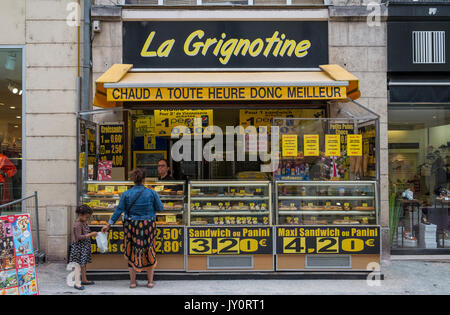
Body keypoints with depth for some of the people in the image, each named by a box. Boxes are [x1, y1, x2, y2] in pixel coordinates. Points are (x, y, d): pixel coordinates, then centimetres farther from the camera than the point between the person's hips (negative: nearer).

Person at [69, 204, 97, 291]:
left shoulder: (84, 223, 10)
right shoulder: (78, 224, -18)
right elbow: (79, 237, -24)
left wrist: (92, 234, 8)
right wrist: (90, 234, -25)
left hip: (85, 247, 9)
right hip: (79, 247, -9)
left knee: (84, 264, 17)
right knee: (78, 264, -7)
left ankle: (84, 280, 29)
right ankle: (77, 283, -5)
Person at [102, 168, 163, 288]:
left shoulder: (126, 194, -7)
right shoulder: (151, 193, -8)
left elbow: (119, 210, -5)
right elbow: (160, 208, -1)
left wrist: (109, 224, 3)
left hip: (131, 225, 1)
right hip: (148, 225, 0)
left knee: (133, 252, 12)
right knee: (149, 251, 12)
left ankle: (133, 282, 18)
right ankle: (150, 281, 18)